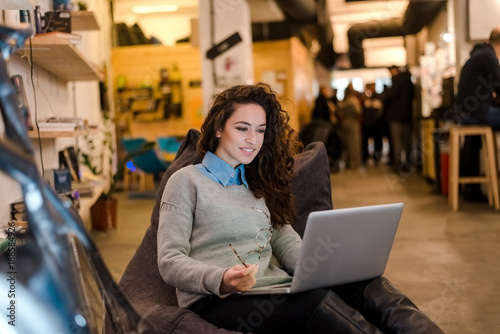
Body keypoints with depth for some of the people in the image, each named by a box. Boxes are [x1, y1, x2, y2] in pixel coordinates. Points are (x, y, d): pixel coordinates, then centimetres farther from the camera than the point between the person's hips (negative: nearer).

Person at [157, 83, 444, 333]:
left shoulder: (257, 185, 24)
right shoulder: (187, 181, 5)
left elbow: (289, 245, 12)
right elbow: (170, 262, -3)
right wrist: (221, 281, -23)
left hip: (274, 288, 5)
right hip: (216, 299, -5)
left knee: (363, 282, -23)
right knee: (316, 301, -33)